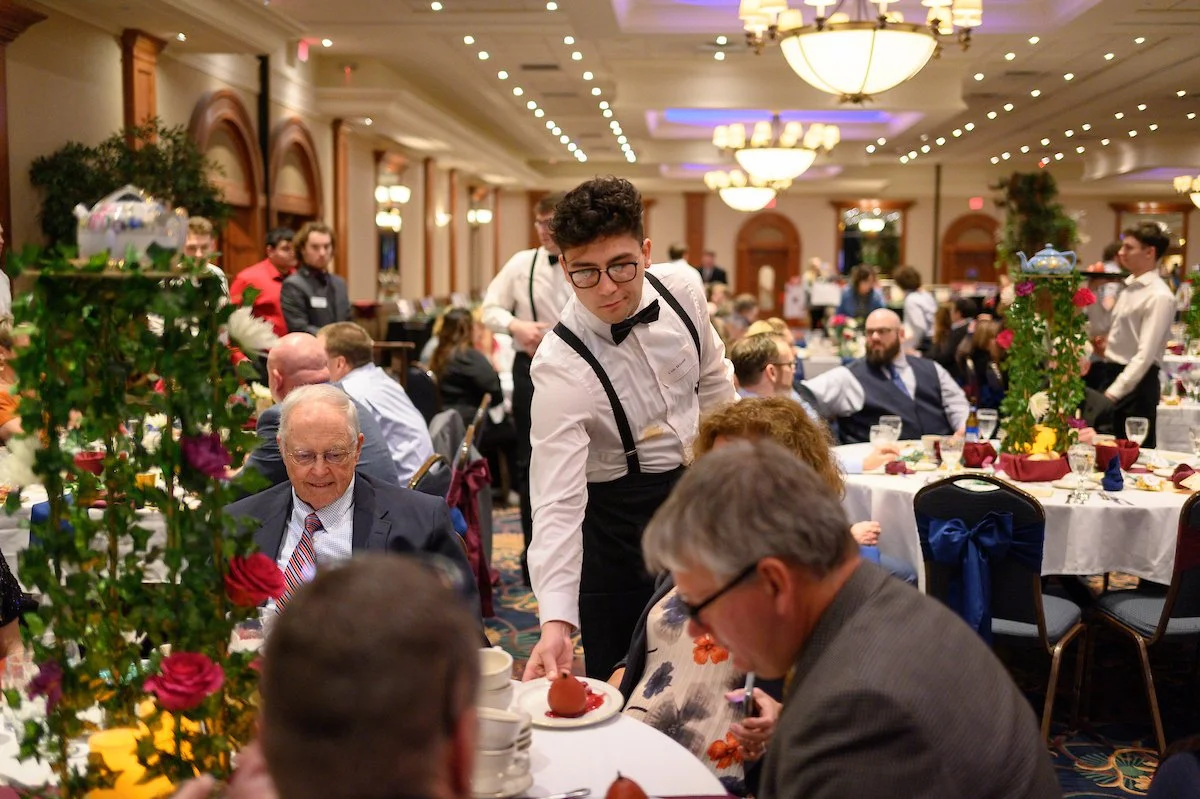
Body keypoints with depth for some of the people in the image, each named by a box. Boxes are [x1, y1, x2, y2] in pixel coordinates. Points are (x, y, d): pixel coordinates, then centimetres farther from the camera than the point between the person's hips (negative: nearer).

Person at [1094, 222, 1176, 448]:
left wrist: (1113, 392, -23)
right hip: (1112, 374, 8)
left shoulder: (1159, 296, -15)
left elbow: (1145, 354, -20)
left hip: (1136, 383, -8)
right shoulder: (1130, 286, 12)